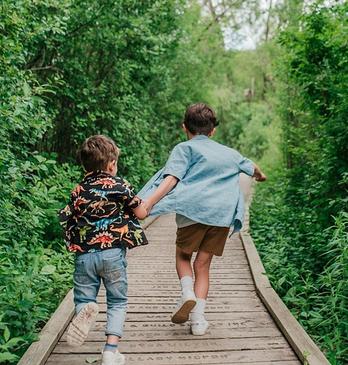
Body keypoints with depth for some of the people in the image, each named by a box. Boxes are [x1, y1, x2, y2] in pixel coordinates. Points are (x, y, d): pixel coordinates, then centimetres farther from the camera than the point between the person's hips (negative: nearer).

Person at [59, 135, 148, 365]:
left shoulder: (78, 191, 7)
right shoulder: (119, 185, -1)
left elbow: (67, 221, 11)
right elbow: (141, 214, 2)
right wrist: (144, 203, 23)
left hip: (84, 254, 2)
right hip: (113, 252, -2)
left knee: (83, 298, 15)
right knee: (117, 302, 12)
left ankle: (85, 310, -20)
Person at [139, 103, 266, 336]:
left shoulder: (185, 148, 7)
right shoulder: (229, 153, 23)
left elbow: (171, 179, -10)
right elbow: (252, 167, 42)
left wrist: (147, 203, -19)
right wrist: (260, 175, 65)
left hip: (195, 210, -4)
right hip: (223, 214, 4)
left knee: (183, 256, 19)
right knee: (203, 265, 11)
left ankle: (187, 293, -5)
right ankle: (198, 319, 8)